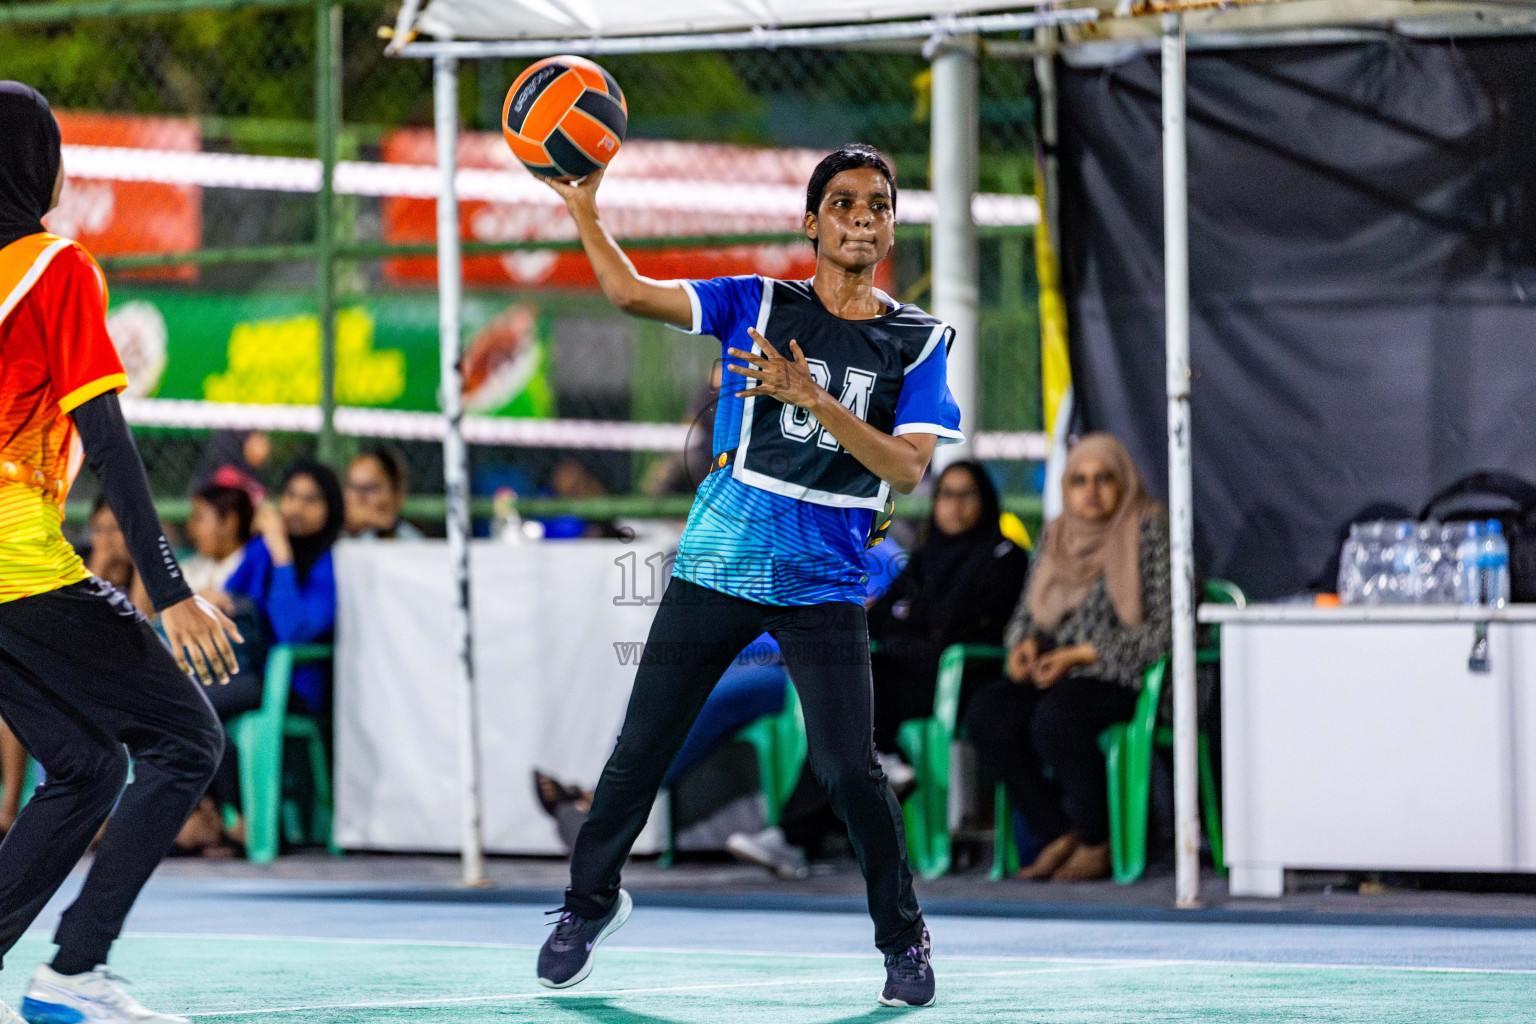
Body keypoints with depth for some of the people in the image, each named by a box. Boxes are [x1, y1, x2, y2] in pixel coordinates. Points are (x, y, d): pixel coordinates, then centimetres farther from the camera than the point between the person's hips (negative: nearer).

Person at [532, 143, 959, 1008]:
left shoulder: (919, 342, 3)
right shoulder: (755, 305, 4)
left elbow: (908, 467, -9)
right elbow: (631, 292, -2)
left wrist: (813, 399, -20)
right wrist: (583, 206, -13)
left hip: (825, 580, -1)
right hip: (719, 563, 1)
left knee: (850, 769, -10)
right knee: (643, 747, 3)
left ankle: (904, 937, 8)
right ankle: (592, 900, 24)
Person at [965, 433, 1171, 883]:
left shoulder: (1149, 531, -4)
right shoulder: (1055, 537, 15)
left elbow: (1164, 629, -10)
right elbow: (1026, 613, 21)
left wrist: (1082, 655, -16)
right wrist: (1024, 644, -5)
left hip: (1124, 677, -6)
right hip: (1054, 675, 6)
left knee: (1055, 719, -35)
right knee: (986, 714, -22)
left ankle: (1098, 844, -16)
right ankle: (1058, 836, -13)